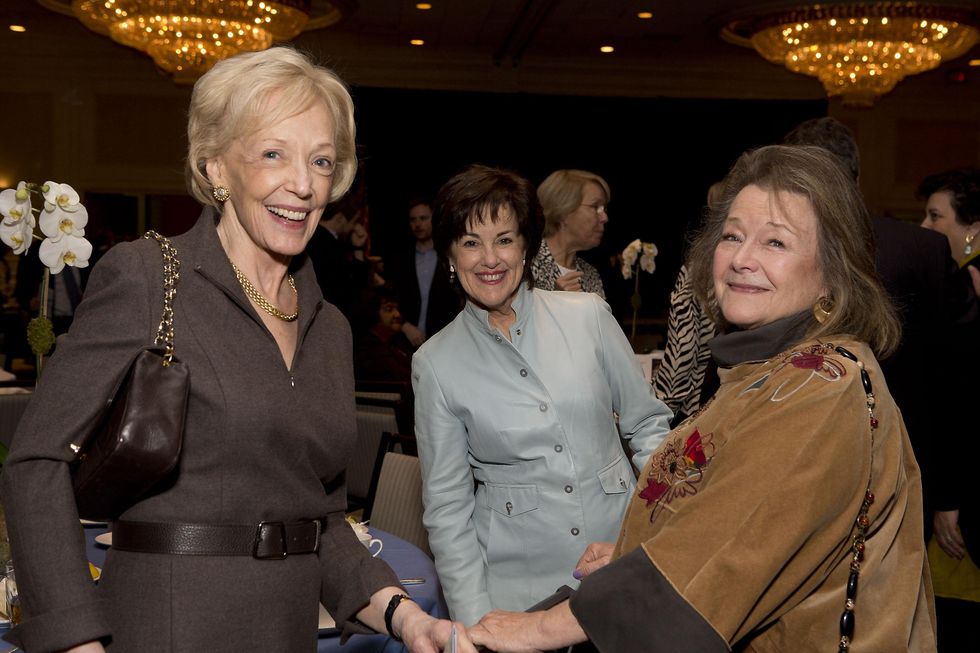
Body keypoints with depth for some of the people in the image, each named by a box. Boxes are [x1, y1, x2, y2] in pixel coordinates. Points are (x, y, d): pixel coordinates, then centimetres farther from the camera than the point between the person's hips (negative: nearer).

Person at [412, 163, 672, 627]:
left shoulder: (589, 316, -3)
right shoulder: (435, 364, -4)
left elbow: (646, 424, 6)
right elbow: (447, 506, -2)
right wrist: (473, 622, -7)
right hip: (517, 583, -1)